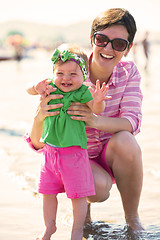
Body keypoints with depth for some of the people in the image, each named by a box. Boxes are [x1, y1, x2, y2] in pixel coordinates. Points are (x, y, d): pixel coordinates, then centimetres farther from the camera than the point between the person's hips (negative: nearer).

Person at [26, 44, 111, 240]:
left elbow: (96, 109, -21)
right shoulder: (51, 88, 2)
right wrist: (38, 87, -17)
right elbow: (29, 90, 6)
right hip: (50, 150, 5)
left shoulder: (82, 92, -10)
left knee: (77, 194, 1)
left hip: (74, 152, -5)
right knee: (48, 192, 15)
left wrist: (98, 100, -44)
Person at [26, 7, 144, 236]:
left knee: (125, 141, -31)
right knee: (99, 187, -34)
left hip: (112, 157, 2)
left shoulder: (129, 72, -11)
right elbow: (38, 143, -20)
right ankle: (83, 209, 6)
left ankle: (132, 219, -10)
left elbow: (132, 121, -24)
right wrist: (39, 117, -45)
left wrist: (96, 120, -44)